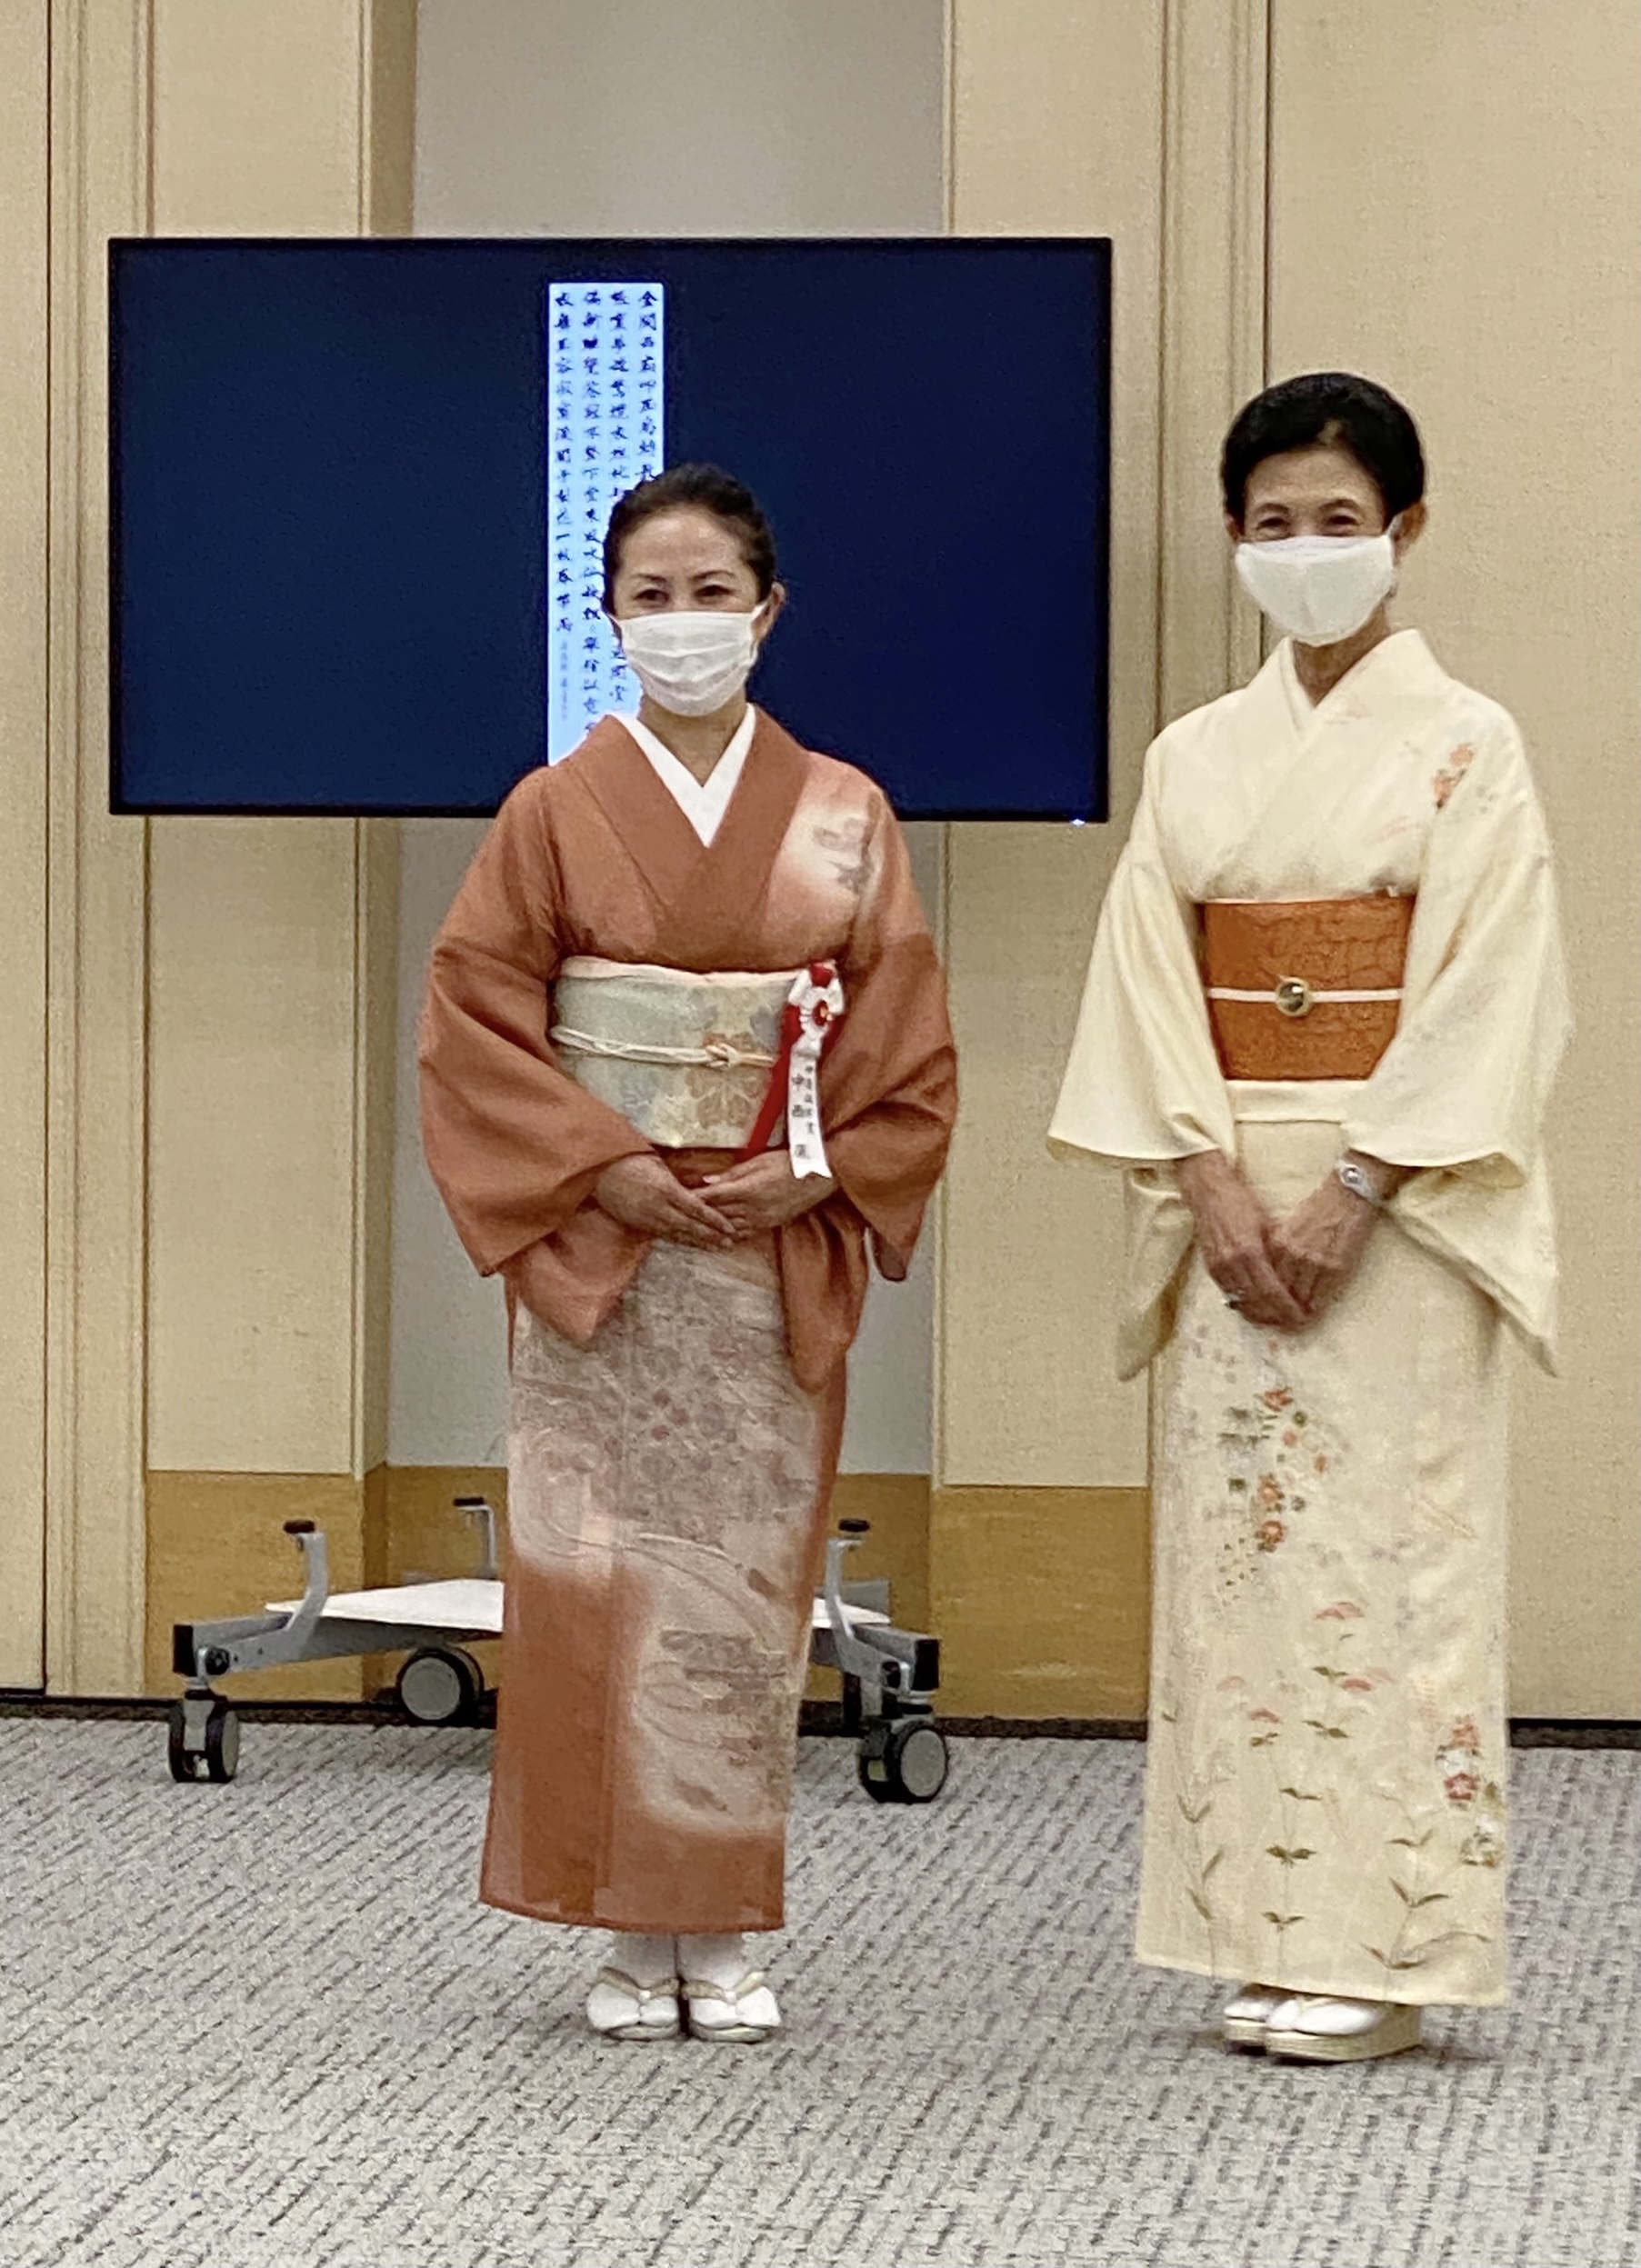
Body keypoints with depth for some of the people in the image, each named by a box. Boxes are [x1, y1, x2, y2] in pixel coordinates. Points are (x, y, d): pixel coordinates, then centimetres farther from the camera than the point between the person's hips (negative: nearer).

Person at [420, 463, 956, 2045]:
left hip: (781, 1253, 1)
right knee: (601, 1572, -2)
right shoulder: (556, 812, 2)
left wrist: (813, 1172, -10)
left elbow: (906, 1040, 5)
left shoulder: (842, 815, 6)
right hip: (595, 1247, -1)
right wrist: (606, 1167, -12)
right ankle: (628, 1933, 6)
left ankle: (727, 1935, 10)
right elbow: (476, 1019, -2)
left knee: (749, 1581, 2)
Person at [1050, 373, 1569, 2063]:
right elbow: (1151, 978, 4)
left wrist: (1355, 1192, -16)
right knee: (1237, 1546, 3)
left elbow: (1483, 992, -9)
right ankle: (1266, 1939, 9)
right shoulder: (1196, 757, 11)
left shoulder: (1464, 747, -1)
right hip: (1231, 1203, 4)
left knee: (1388, 1551, -6)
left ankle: (1381, 1949, -2)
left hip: (1398, 1207, -4)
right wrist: (1217, 1186, -9)